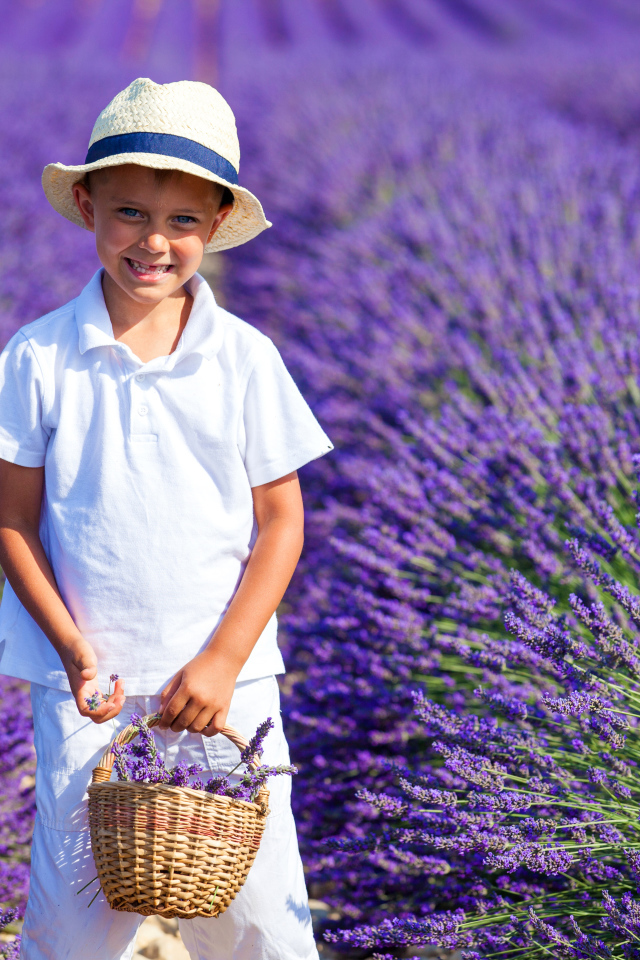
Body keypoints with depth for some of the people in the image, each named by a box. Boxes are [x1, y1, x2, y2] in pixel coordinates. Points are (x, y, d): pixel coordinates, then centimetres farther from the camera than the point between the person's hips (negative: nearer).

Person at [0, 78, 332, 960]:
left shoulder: (244, 359, -4)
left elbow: (280, 522, -1)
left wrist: (224, 660, -10)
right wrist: (73, 651, -11)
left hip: (224, 680, 0)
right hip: (87, 683, 0)